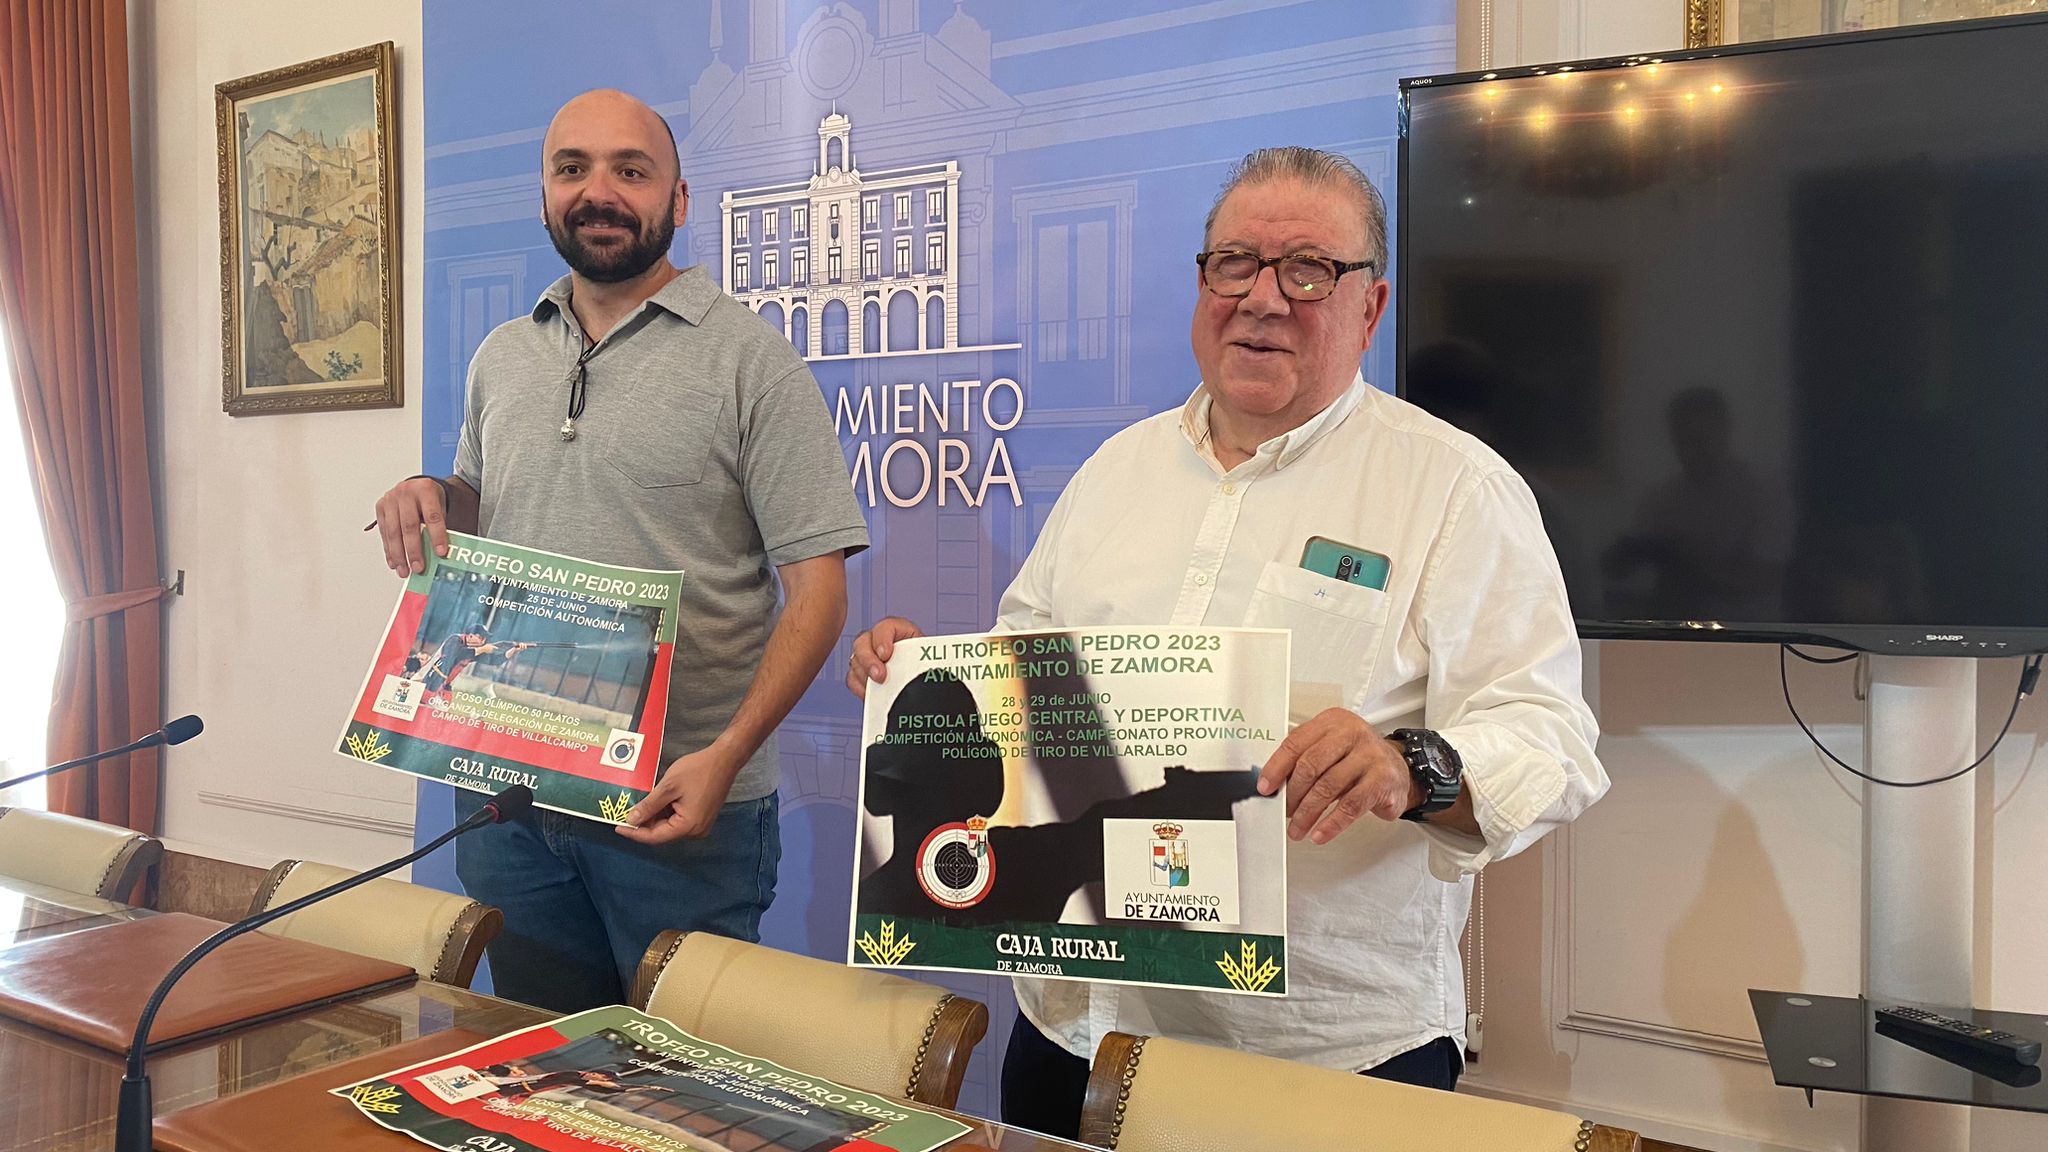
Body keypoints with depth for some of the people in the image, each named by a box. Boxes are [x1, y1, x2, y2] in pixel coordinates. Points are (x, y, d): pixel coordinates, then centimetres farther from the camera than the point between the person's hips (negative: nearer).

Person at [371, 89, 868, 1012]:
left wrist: (727, 754, -23)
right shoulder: (499, 359, 12)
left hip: (677, 806, -5)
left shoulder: (750, 360, -7)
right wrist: (433, 498, 1)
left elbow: (817, 583, -12)